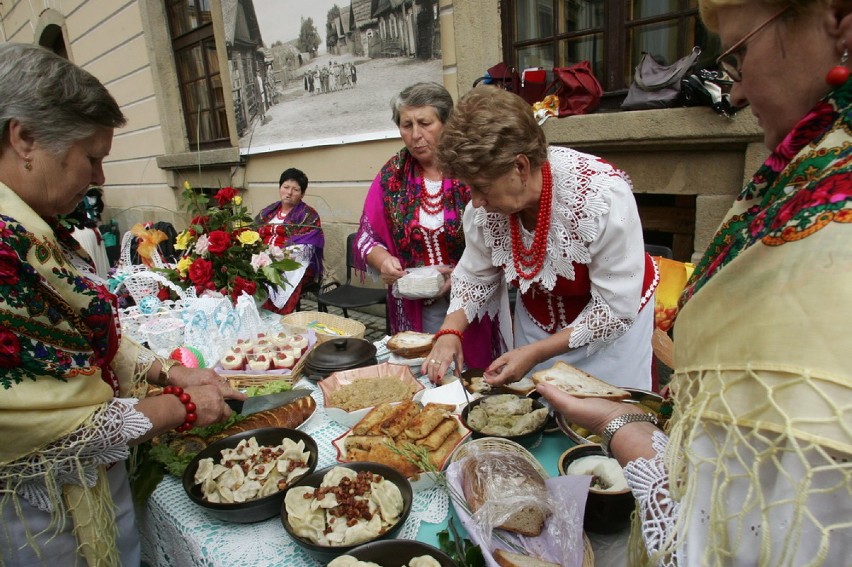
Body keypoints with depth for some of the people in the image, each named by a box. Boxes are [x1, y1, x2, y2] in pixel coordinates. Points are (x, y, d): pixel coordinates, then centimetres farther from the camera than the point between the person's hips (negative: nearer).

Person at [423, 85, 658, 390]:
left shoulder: (601, 197, -32)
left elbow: (615, 309, -24)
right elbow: (475, 276, -3)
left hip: (611, 326, -3)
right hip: (537, 318, 4)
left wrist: (536, 353, -26)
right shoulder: (483, 207, -19)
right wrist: (449, 332, -19)